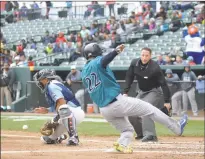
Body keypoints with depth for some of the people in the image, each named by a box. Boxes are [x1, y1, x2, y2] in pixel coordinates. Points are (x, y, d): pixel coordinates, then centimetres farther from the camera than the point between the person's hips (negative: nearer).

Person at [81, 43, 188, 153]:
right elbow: (104, 61, -30)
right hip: (117, 102, -7)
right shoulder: (97, 62, -6)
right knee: (149, 109, 5)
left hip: (104, 110, 7)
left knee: (127, 129, 21)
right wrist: (116, 51, -48)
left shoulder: (83, 73, 13)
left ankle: (122, 144, -9)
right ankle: (177, 127, 9)